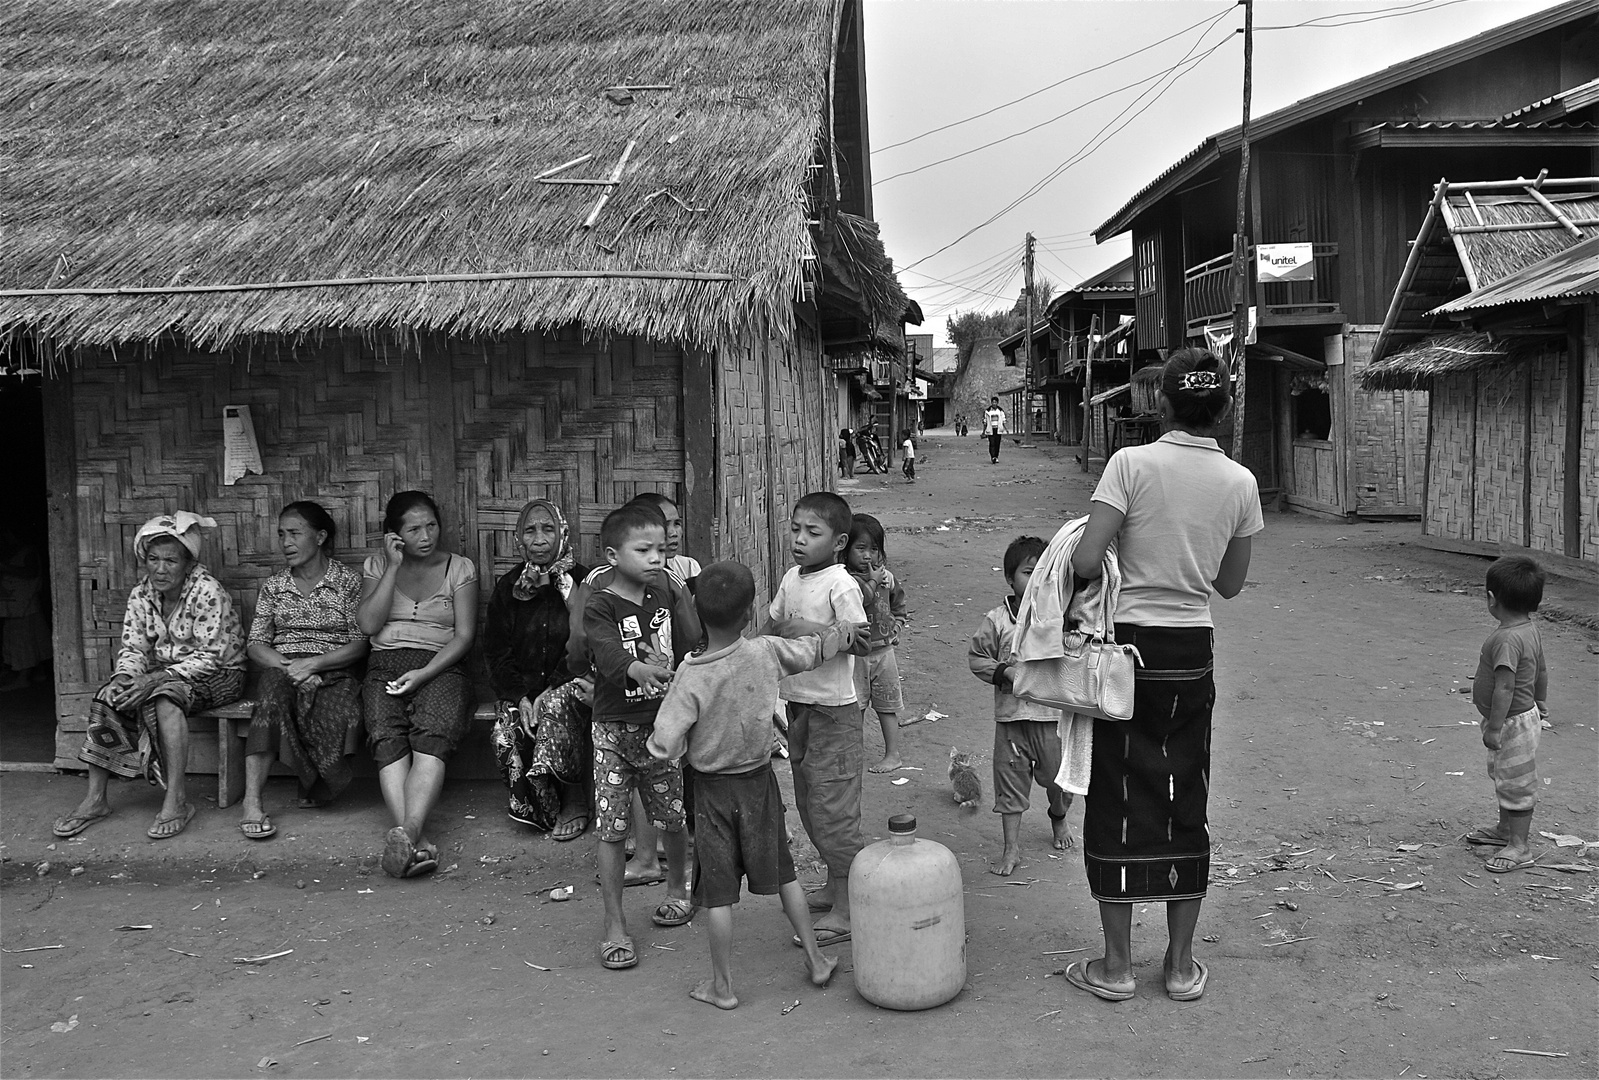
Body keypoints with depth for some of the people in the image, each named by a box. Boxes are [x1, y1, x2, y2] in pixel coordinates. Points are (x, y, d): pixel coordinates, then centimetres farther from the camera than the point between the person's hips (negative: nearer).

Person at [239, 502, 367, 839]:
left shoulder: (348, 581, 4)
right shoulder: (273, 586, 15)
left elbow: (360, 644, -2)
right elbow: (256, 643, 8)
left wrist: (312, 663, -17)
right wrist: (287, 665, -13)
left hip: (334, 671, -1)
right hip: (282, 667, 1)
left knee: (340, 714, -36)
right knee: (275, 686, -36)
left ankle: (315, 787, -8)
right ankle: (251, 803, -41)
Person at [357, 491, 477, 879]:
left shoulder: (459, 568, 11)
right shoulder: (376, 565, 16)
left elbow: (464, 636, 3)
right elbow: (368, 624, 1)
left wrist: (424, 673, -12)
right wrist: (393, 567, -3)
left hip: (440, 667, -1)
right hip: (386, 666, 1)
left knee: (432, 735, -33)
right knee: (387, 736, -30)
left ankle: (405, 833, -48)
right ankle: (418, 842, -43)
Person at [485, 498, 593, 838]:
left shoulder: (581, 581, -1)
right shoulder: (508, 587, 8)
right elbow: (496, 650, 5)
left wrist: (549, 692, -20)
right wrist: (520, 696, -12)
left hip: (569, 684, -3)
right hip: (523, 686, 3)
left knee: (556, 708, -35)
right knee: (505, 733, -26)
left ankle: (575, 802, -19)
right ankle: (541, 809, -8)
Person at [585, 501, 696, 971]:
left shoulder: (664, 598, 4)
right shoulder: (600, 607, -12)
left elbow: (686, 654, 9)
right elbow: (609, 653, -30)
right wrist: (639, 669, -50)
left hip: (663, 724, 4)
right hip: (615, 728, -4)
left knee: (674, 818, 13)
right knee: (611, 828, -2)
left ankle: (677, 889, 40)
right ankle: (614, 926, 8)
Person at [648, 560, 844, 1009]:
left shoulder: (691, 678, -23)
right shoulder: (766, 653, -14)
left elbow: (664, 747, -24)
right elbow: (815, 648, 5)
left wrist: (690, 741, -2)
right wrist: (844, 631, 25)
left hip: (713, 788, -3)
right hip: (760, 780, 4)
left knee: (718, 891, 7)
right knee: (782, 871, 20)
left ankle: (722, 985, 18)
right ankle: (816, 959, 30)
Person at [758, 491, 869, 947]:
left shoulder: (841, 585, -16)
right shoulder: (792, 578, 8)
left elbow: (859, 641, -22)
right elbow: (772, 623, 22)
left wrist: (809, 629, -23)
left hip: (833, 709, -8)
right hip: (797, 704, 9)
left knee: (832, 807, -4)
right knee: (808, 803, 18)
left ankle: (846, 909, 6)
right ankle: (835, 885, 34)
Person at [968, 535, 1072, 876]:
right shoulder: (997, 620, -3)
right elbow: (976, 656, 3)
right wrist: (1005, 673, -11)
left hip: (1053, 715, 0)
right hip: (1011, 716, 0)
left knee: (1057, 776, 13)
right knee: (1010, 780, 3)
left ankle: (1059, 820, 44)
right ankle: (1012, 847, 13)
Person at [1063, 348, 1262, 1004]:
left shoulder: (1132, 464, -12)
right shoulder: (1240, 484, 1)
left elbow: (1084, 563, -19)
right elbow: (1231, 584, 10)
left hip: (1129, 644, -3)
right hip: (1193, 652, 4)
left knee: (1118, 800, 7)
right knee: (1185, 802, 13)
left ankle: (1116, 965, 14)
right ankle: (1182, 965, 22)